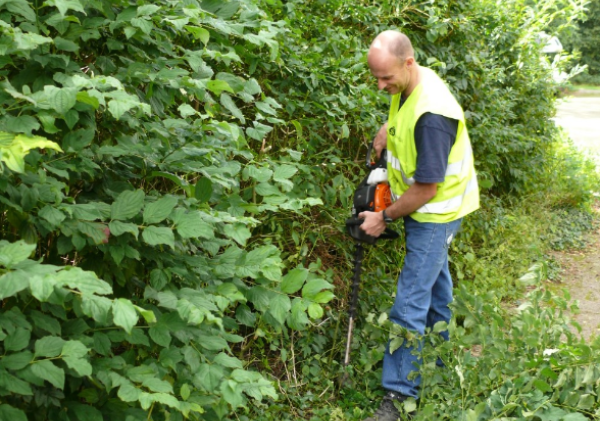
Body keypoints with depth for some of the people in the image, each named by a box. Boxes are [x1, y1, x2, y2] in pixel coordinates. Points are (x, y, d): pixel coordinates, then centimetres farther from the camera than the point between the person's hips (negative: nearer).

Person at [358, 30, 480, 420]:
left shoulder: (431, 116, -34)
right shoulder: (411, 82, -4)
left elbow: (426, 189, -29)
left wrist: (385, 218, -18)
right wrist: (389, 132, 2)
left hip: (435, 213, -10)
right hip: (429, 211, 10)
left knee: (410, 304, -9)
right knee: (434, 279, 26)